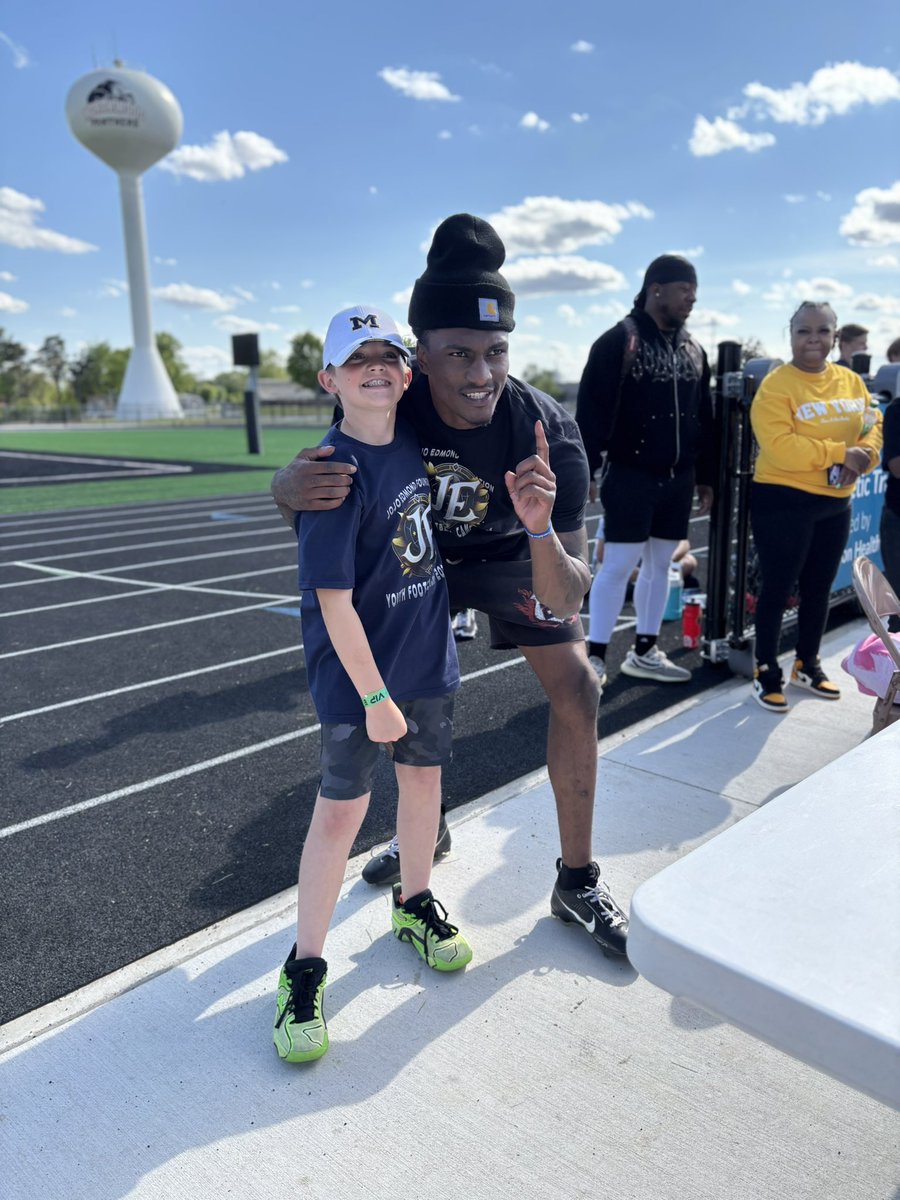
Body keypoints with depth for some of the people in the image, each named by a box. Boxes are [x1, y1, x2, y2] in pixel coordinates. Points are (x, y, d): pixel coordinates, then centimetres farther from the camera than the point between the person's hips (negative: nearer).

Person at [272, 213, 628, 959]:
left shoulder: (550, 435, -36)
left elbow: (567, 599, -36)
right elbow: (297, 484, -21)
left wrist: (541, 529, -57)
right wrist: (294, 486, -46)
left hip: (513, 555, -1)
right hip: (418, 553, 2)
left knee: (577, 691, -9)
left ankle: (578, 883, 10)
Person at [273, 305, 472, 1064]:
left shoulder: (413, 438, -1)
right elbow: (334, 601, -21)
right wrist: (374, 696, -19)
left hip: (429, 655, 7)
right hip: (357, 669, -6)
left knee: (424, 778, 18)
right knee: (342, 809, 0)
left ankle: (415, 905, 41)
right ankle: (305, 969, 18)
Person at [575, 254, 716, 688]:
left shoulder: (693, 351, 14)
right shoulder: (619, 342, -8)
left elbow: (703, 419, 18)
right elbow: (591, 411, -13)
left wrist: (705, 476, 17)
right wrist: (582, 472, -19)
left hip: (677, 478, 7)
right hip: (630, 475, -7)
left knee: (660, 564, 11)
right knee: (619, 563, -7)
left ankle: (644, 652, 22)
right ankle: (595, 657, 2)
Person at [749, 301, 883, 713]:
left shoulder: (851, 381, 8)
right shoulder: (776, 385, -13)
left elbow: (874, 423, 11)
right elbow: (780, 446, -23)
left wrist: (865, 454, -11)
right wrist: (840, 453, -21)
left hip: (836, 502, 7)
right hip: (783, 501, -7)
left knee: (818, 588, 16)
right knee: (777, 588, 0)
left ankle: (807, 666, 32)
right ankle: (767, 672, 13)